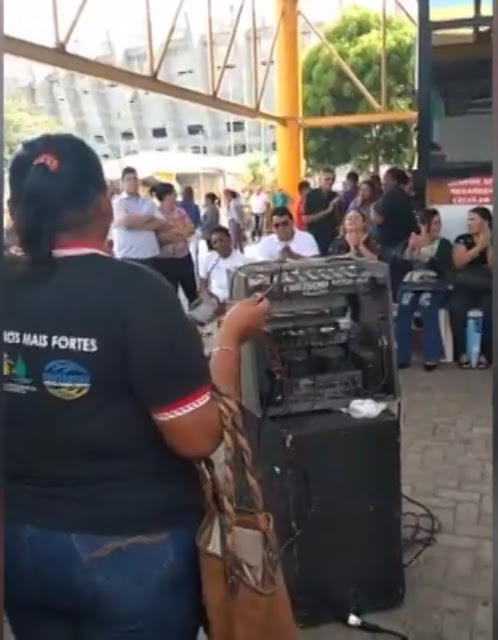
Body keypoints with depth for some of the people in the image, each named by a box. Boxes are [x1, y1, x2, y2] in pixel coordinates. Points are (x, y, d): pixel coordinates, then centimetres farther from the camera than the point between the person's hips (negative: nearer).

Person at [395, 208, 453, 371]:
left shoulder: (444, 244, 9)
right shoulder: (410, 241, 15)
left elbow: (442, 269, -7)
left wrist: (423, 251, -15)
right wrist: (410, 248, -11)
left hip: (435, 287, -2)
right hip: (411, 286, 2)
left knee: (426, 304, -34)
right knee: (404, 305, -30)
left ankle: (432, 356, -28)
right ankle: (401, 356, -24)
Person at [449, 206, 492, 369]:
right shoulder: (462, 240, 9)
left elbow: (493, 266, -5)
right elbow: (458, 263, -8)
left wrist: (489, 245, -11)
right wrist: (479, 247, -10)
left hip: (488, 288, 0)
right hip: (465, 287, 0)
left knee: (489, 312, -26)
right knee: (457, 309, -26)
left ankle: (484, 352, -11)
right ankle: (463, 352, -12)